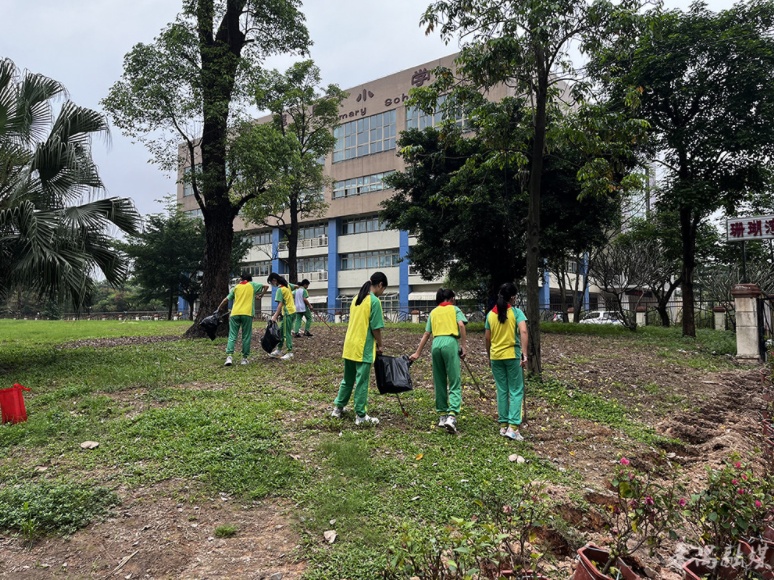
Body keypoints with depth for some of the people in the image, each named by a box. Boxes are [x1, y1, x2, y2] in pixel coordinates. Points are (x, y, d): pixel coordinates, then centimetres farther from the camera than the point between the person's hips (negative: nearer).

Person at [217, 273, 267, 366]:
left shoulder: (236, 287, 16)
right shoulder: (252, 285, 12)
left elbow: (226, 299, 15)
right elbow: (266, 286, 16)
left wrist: (219, 308, 27)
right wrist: (260, 296, 23)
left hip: (235, 314, 2)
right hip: (247, 314, -1)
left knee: (232, 336, 3)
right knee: (246, 337, 6)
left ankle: (229, 356, -11)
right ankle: (244, 358, 8)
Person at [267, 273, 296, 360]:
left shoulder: (279, 290, -16)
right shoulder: (287, 285, 7)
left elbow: (280, 304, -21)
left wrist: (275, 316, -22)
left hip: (288, 313, -9)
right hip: (292, 310, 9)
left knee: (286, 333, -4)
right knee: (281, 331, 15)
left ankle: (290, 352, -1)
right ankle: (278, 350, 21)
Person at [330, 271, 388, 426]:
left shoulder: (357, 298, 11)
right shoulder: (374, 301, -13)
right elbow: (376, 328, -14)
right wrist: (380, 345, 1)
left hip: (349, 346, 7)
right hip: (363, 348, -7)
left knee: (347, 379, 19)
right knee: (362, 382, 1)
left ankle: (338, 408, 26)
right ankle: (360, 416, 8)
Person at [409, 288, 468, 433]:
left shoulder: (433, 312, 23)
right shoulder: (454, 309, 13)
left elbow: (426, 334, 20)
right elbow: (461, 325, -6)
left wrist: (418, 353, 24)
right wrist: (464, 345, -6)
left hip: (436, 344, 4)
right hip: (450, 343, -4)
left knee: (439, 383, 13)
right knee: (455, 383, -5)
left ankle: (442, 415, 18)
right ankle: (452, 415, -21)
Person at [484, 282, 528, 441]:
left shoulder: (491, 314, 5)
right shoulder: (516, 312, -5)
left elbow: (487, 338, 8)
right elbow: (523, 331, -20)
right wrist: (524, 354, -21)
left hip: (495, 356, 4)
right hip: (512, 355, -4)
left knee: (502, 391, 12)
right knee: (516, 391, 3)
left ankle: (503, 426, 17)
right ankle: (513, 427, -5)